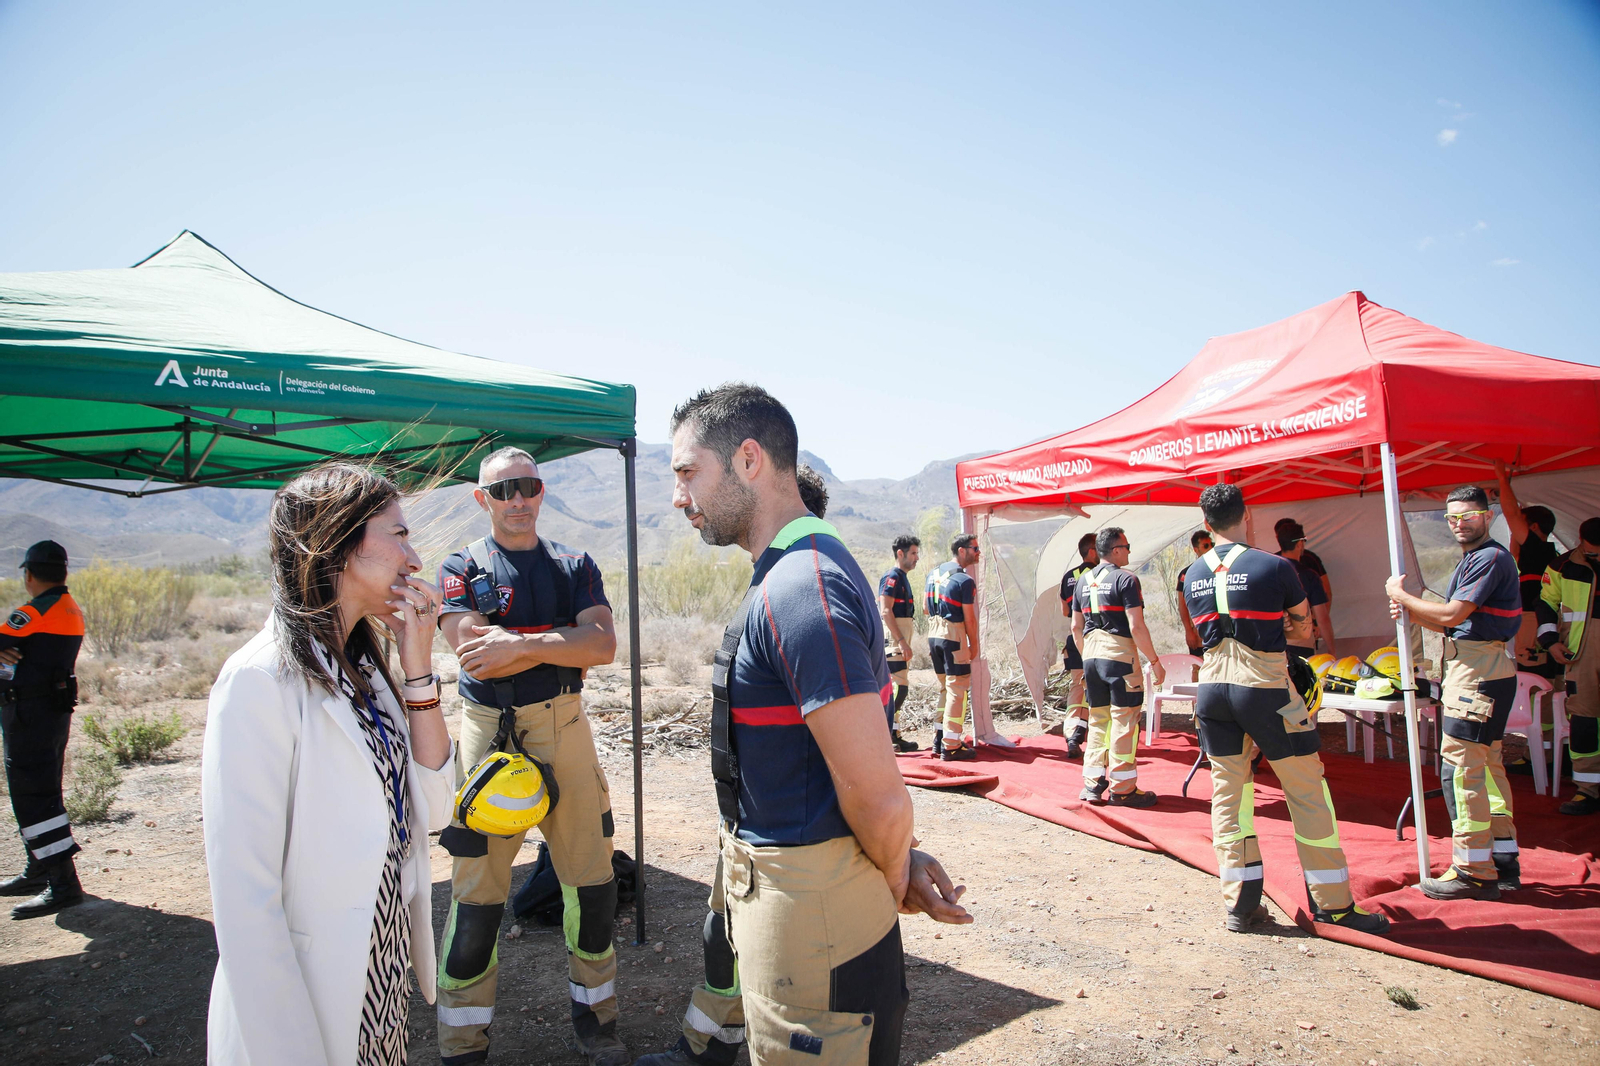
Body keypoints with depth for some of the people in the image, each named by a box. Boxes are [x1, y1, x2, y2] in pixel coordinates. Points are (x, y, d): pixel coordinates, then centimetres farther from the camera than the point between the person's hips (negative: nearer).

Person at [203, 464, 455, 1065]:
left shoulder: (364, 666, 2)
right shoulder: (262, 680, -22)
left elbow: (432, 810, -1)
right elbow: (244, 899, -22)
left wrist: (417, 667, -8)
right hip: (316, 996, -7)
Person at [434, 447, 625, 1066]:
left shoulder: (575, 566, 10)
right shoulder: (461, 569, 3)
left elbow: (604, 645, -6)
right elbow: (475, 656, -13)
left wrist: (521, 644, -16)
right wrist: (568, 641, -11)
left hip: (563, 728, 3)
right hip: (488, 733, -2)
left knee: (593, 884, 9)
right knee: (476, 896, 3)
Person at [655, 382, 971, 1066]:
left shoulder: (799, 591, -26)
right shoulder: (794, 574, 9)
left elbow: (876, 793, -25)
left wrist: (896, 881, -6)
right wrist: (904, 860, 8)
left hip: (806, 899, -9)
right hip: (767, 876, 9)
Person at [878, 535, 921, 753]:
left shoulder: (901, 578, 18)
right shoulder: (892, 577, -12)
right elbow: (885, 611, -20)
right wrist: (902, 642, -22)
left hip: (899, 641, 10)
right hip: (893, 640, -10)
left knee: (896, 689, 11)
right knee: (899, 687, -12)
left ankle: (892, 735, 16)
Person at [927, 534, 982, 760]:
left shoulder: (934, 574, 11)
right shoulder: (964, 580, -13)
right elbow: (969, 618, -11)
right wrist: (974, 645, 0)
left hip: (933, 635, 8)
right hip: (953, 636, -8)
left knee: (945, 688, 18)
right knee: (958, 690, -3)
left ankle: (939, 740, 21)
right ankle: (951, 746, -4)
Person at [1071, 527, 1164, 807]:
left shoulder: (1083, 581, 12)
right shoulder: (1125, 579, -10)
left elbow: (1076, 627, 15)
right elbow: (1136, 628, -15)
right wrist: (1155, 661, -8)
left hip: (1091, 658, 7)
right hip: (1119, 657, -7)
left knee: (1097, 720, 14)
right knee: (1124, 722, 0)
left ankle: (1092, 784, 16)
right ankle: (1122, 789, 5)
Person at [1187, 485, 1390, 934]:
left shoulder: (1193, 576, 7)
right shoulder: (1275, 567, -7)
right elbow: (1304, 630, 7)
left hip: (1213, 690, 5)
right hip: (1265, 689, -4)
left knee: (1228, 793, 10)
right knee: (1307, 791, 8)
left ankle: (1239, 904, 15)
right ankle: (1333, 903, 16)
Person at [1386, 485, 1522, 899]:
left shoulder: (1490, 558, -13)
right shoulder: (1472, 559, 19)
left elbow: (1453, 615, -20)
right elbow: (1458, 624, 20)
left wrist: (1402, 596, -8)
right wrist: (1410, 614, 6)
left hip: (1479, 673, -11)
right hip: (1475, 668, 11)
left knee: (1460, 767, -9)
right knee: (1486, 765, 15)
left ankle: (1473, 872, -3)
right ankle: (1503, 862, 24)